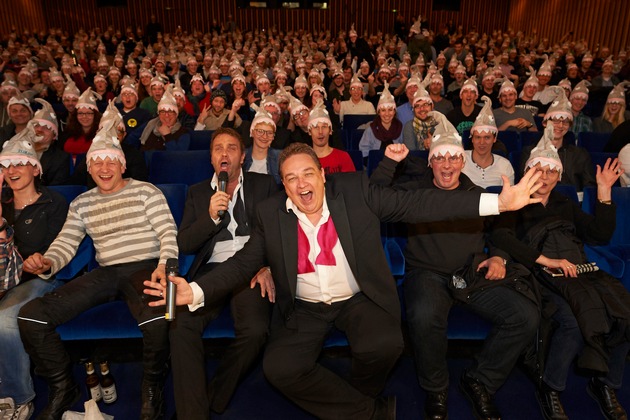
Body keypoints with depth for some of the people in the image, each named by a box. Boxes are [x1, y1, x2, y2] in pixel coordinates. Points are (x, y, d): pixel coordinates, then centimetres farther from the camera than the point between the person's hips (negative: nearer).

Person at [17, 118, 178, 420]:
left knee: (157, 320, -39)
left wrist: (164, 265, -23)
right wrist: (46, 264, -11)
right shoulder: (81, 204, 18)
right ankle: (62, 388, 11)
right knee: (30, 317, -12)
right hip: (105, 273, 5)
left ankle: (152, 389, -8)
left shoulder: (146, 191, 4)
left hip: (144, 268, -4)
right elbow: (66, 243, 12)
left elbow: (168, 232, -4)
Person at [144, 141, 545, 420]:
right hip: (304, 309, 2)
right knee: (279, 367, -21)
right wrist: (195, 291, -14)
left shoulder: (355, 190, -6)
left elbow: (417, 204, -10)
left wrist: (497, 202, -16)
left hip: (359, 299, -1)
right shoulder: (271, 214, -1)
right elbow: (243, 263, 2)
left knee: (384, 346, -29)